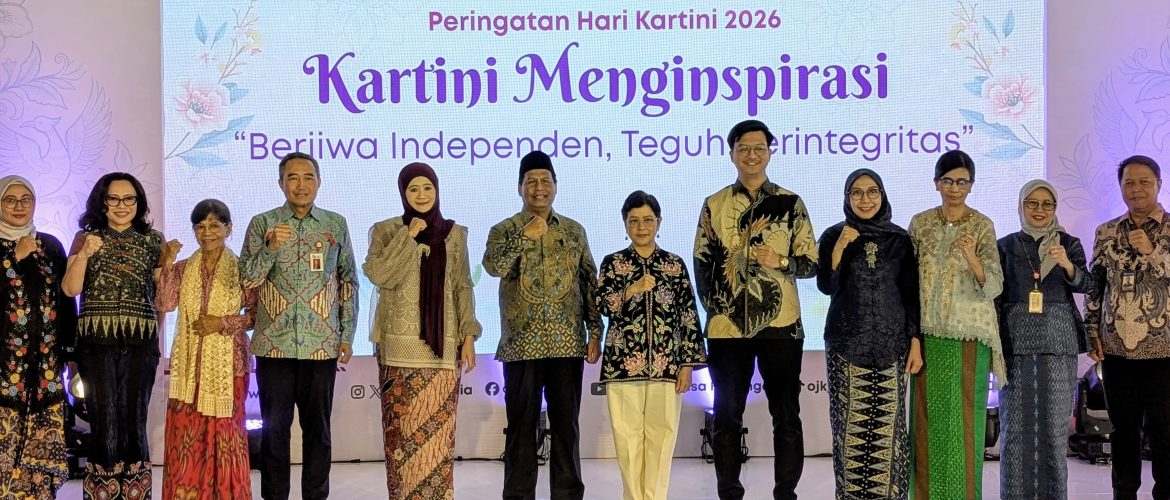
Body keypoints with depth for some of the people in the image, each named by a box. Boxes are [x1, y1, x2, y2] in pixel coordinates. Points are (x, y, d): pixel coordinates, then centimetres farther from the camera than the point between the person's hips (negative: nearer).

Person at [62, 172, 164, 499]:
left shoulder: (152, 240, 11)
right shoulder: (86, 237, 10)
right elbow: (70, 289, -3)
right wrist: (84, 254, -13)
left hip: (140, 340, 1)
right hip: (96, 339, -1)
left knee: (133, 422, 1)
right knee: (104, 423, -2)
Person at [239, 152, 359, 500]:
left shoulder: (337, 225, 6)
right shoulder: (262, 224, 3)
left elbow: (349, 283, 9)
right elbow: (247, 280, -2)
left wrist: (347, 334, 3)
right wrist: (270, 247, -19)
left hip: (321, 344, 1)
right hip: (274, 343, 0)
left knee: (318, 428, 7)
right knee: (274, 427, 5)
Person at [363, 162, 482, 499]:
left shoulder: (454, 233, 10)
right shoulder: (386, 231, 6)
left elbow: (463, 288, 9)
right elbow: (377, 274, -10)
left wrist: (468, 336, 2)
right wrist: (408, 236, -10)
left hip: (440, 344, 1)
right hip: (399, 343, -1)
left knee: (437, 425, -1)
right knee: (402, 426, -1)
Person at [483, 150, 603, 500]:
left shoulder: (574, 231, 11)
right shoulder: (504, 230, 4)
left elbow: (590, 283, 10)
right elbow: (493, 266, -16)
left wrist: (595, 332, 4)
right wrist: (526, 235, -18)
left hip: (568, 343, 2)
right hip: (522, 344, -2)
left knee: (566, 426, 5)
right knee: (522, 427, 3)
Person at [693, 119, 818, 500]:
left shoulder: (790, 203, 5)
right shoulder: (714, 204, 8)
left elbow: (811, 263, 5)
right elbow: (702, 264, 9)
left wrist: (780, 261, -14)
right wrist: (713, 308, -1)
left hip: (780, 323, -1)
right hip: (726, 325, 1)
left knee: (786, 414, 5)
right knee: (727, 415, 6)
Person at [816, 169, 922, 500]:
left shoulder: (900, 239, 7)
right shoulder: (833, 236, 4)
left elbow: (911, 294, 6)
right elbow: (826, 286, -5)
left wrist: (915, 343, 0)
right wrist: (840, 246, -15)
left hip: (891, 344, 1)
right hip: (847, 344, -1)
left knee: (888, 425, -1)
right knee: (850, 424, -3)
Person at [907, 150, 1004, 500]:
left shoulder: (982, 225, -3)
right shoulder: (920, 223, 5)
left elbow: (994, 287, -11)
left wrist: (971, 257, -29)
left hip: (969, 334, -3)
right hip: (928, 332, 3)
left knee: (964, 417, 0)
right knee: (928, 415, 5)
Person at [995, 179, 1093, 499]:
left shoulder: (1069, 244, 7)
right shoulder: (1005, 246, 8)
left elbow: (1086, 285, -9)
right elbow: (995, 298, 6)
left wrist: (1067, 264, -29)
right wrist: (995, 342, -3)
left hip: (1058, 342, 0)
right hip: (1015, 341, 0)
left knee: (1055, 424, 2)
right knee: (1016, 424, 0)